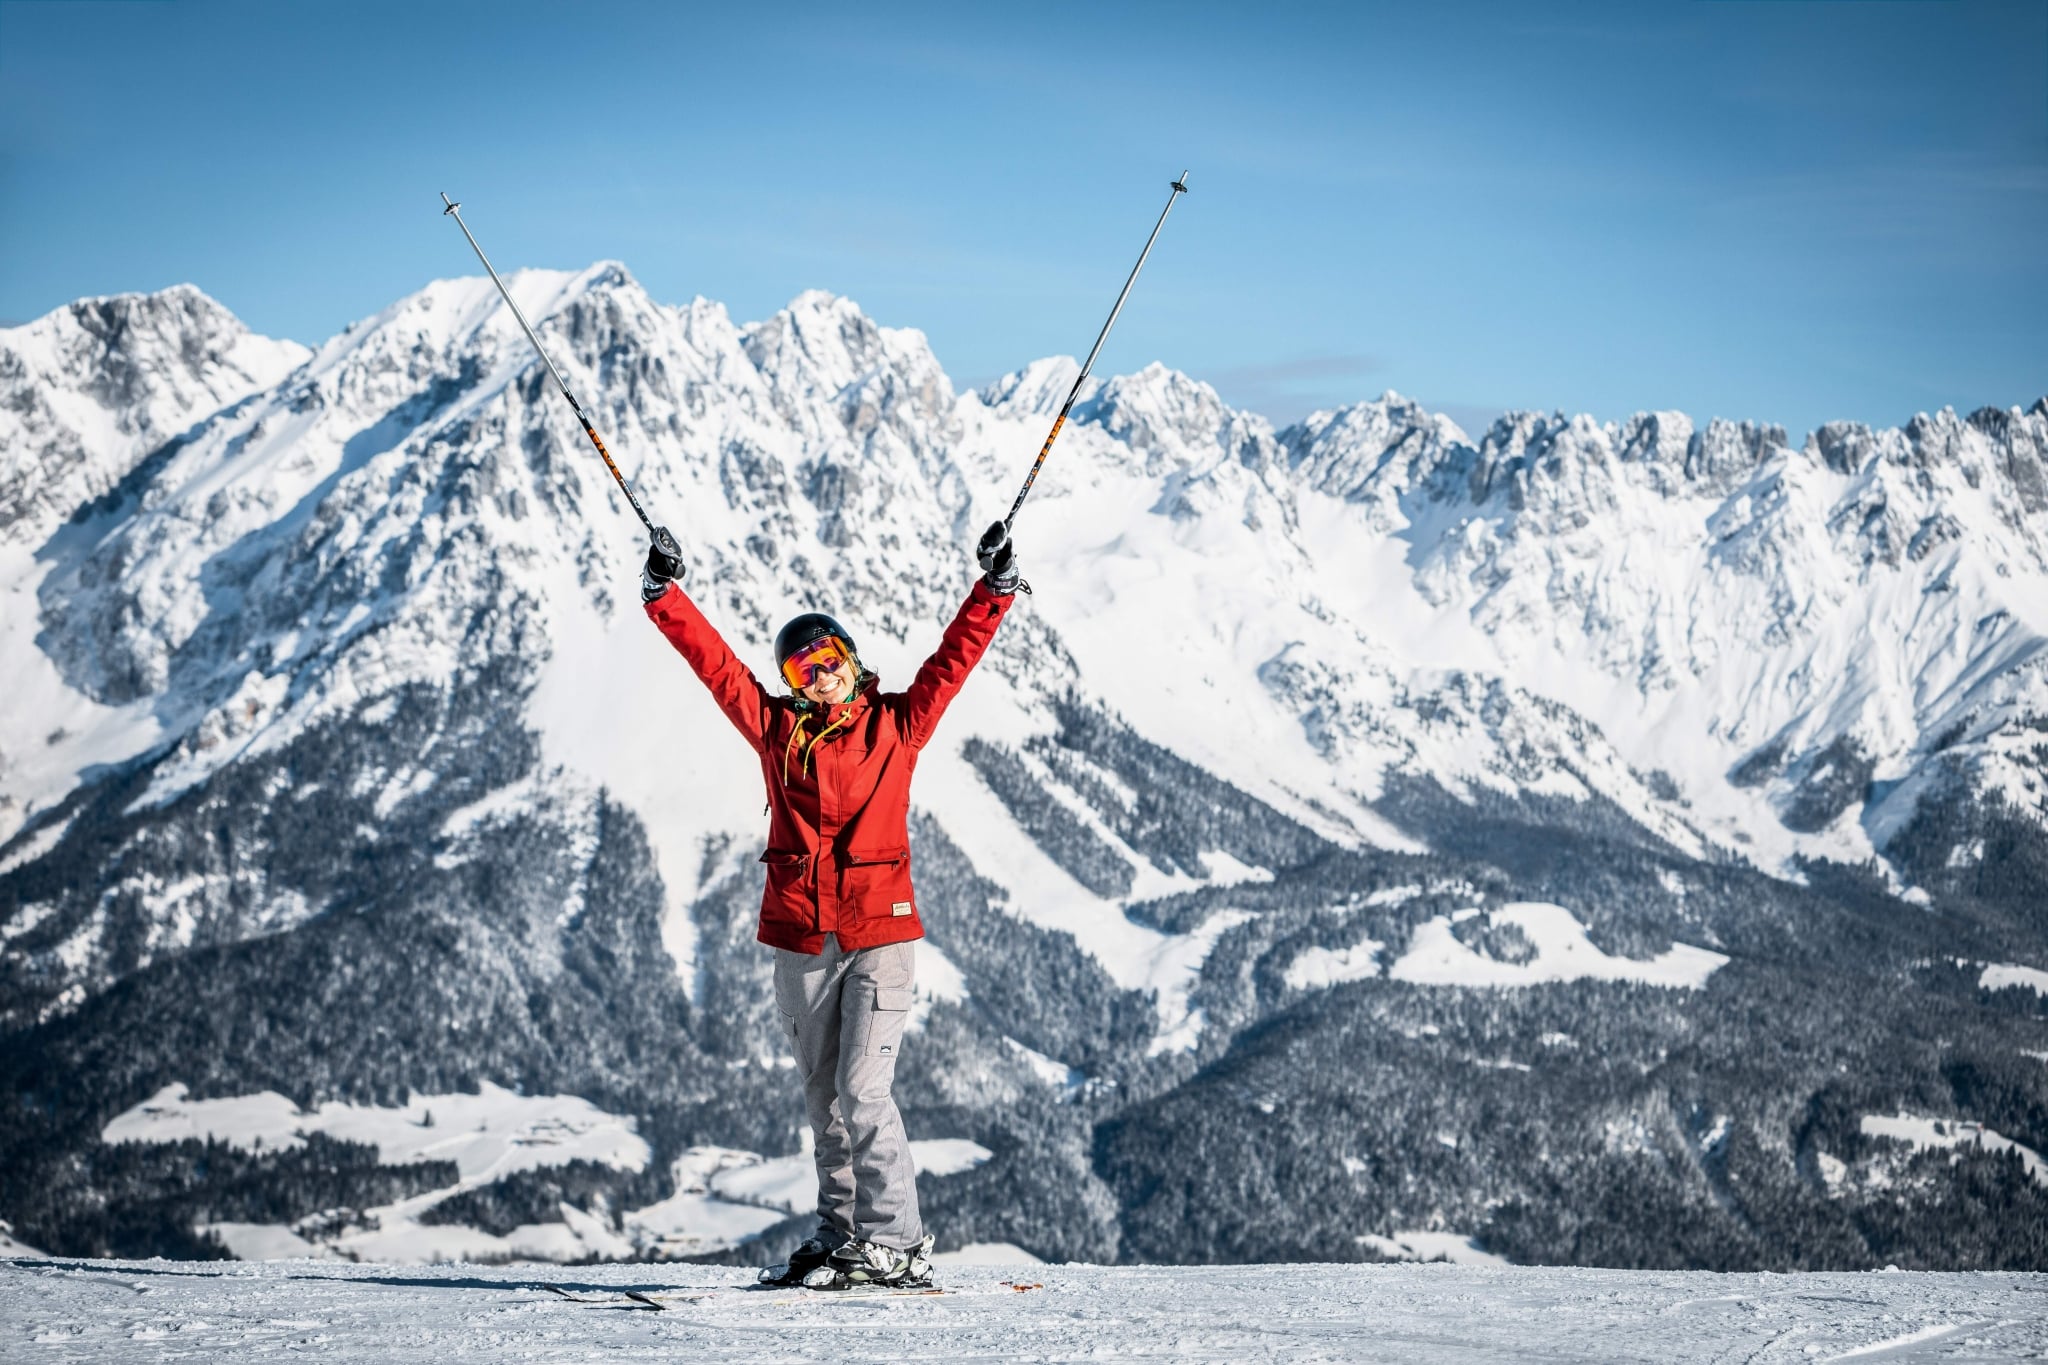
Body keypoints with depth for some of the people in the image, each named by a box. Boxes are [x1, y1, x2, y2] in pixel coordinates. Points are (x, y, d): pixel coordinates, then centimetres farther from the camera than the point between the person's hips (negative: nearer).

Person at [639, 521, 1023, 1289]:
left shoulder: (897, 725, 4)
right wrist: (665, 595, 3)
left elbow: (953, 659, 2)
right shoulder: (777, 729, 9)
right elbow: (714, 662, 8)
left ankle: (898, 1246, -9)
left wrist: (993, 590, -6)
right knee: (823, 1097, 10)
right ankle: (841, 1237, 19)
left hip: (880, 932, -4)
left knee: (863, 1091, -12)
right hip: (800, 937, 4)